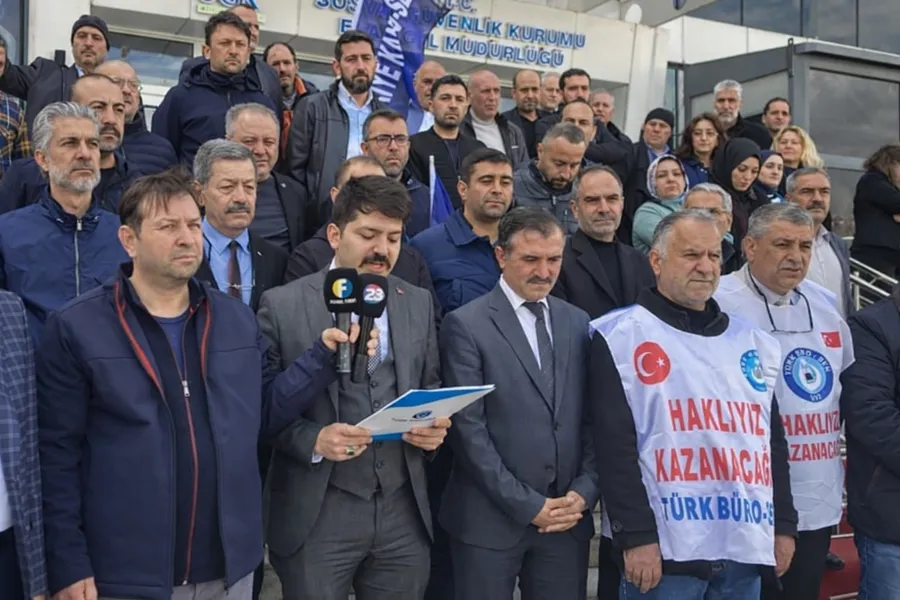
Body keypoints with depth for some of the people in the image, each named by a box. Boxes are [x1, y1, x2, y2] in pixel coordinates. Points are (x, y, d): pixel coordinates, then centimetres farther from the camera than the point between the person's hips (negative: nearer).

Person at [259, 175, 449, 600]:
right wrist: (312, 439, -19)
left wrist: (435, 426, -4)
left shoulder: (419, 303, 9)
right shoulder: (283, 305, -4)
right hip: (317, 515, -3)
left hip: (404, 512, 4)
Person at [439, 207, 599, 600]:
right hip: (490, 519, -4)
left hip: (566, 517, 4)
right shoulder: (466, 325, -6)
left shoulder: (578, 323, 9)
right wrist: (527, 505, -12)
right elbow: (468, 429, -11)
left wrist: (584, 492, -4)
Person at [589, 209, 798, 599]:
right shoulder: (620, 337, -4)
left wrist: (784, 525, 14)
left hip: (746, 547, 6)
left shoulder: (753, 342, 15)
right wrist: (636, 535, -15)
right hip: (666, 547, -5)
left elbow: (773, 441, 19)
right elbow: (615, 446, -11)